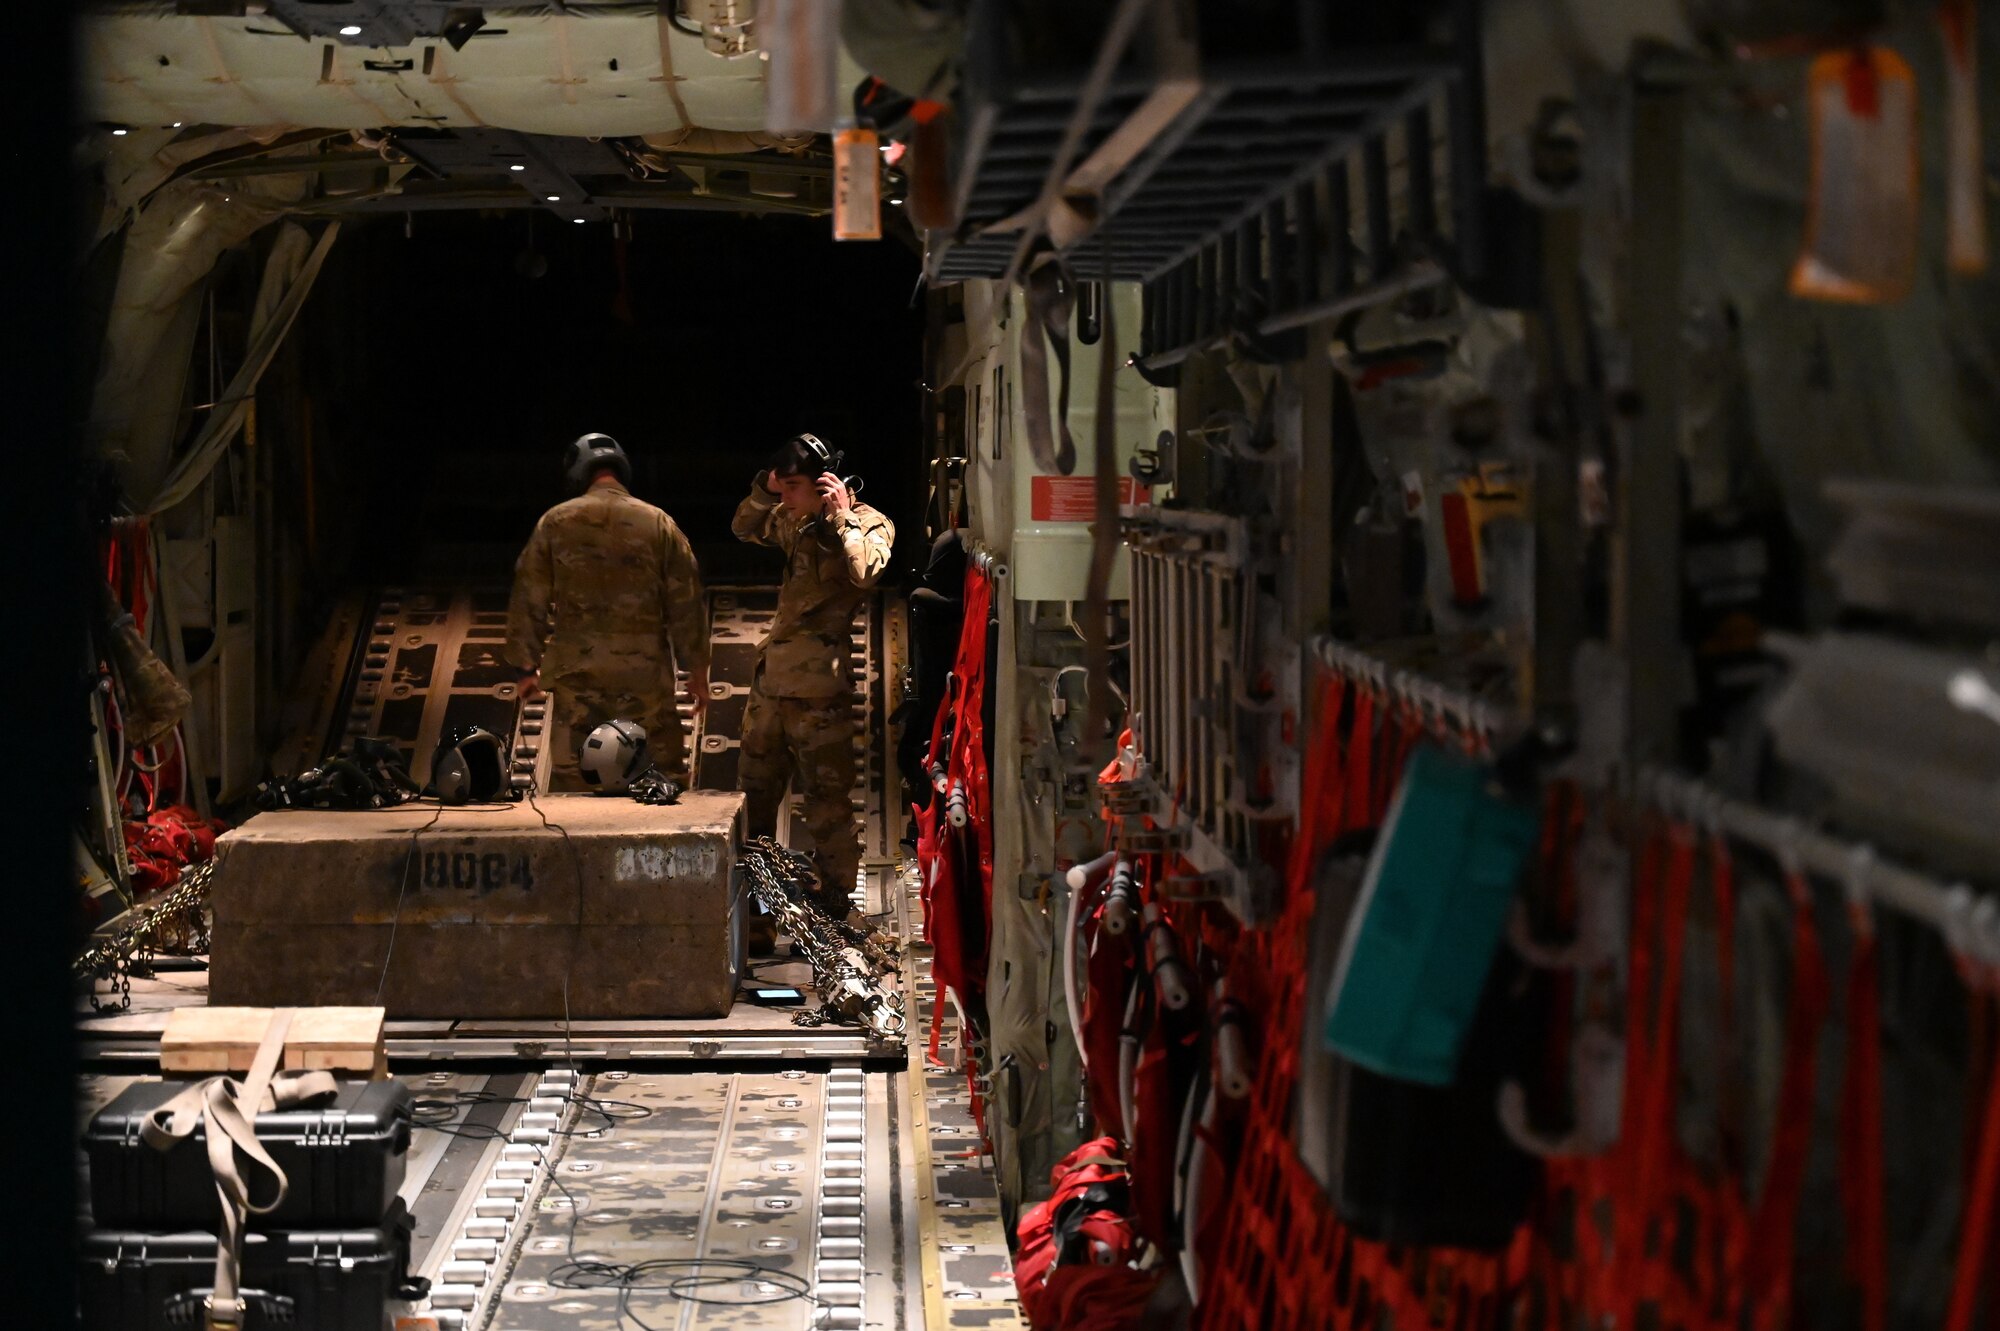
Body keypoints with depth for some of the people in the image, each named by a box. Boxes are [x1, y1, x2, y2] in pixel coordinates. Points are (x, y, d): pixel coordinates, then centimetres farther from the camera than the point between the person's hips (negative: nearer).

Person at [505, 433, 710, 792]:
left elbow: (529, 600, 5)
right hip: (645, 675, 0)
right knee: (665, 781, 6)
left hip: (577, 674, 1)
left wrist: (527, 667, 14)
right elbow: (686, 604, 2)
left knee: (570, 780, 6)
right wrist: (697, 671, 9)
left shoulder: (555, 523, 2)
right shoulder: (658, 524, 1)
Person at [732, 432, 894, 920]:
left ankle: (837, 900, 6)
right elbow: (745, 528, 24)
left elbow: (865, 571, -26)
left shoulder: (869, 525, -8)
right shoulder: (794, 521, 12)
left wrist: (840, 520, -24)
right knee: (755, 792, 17)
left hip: (820, 692, -8)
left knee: (828, 798, -2)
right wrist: (764, 490, 8)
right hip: (772, 679, 8)